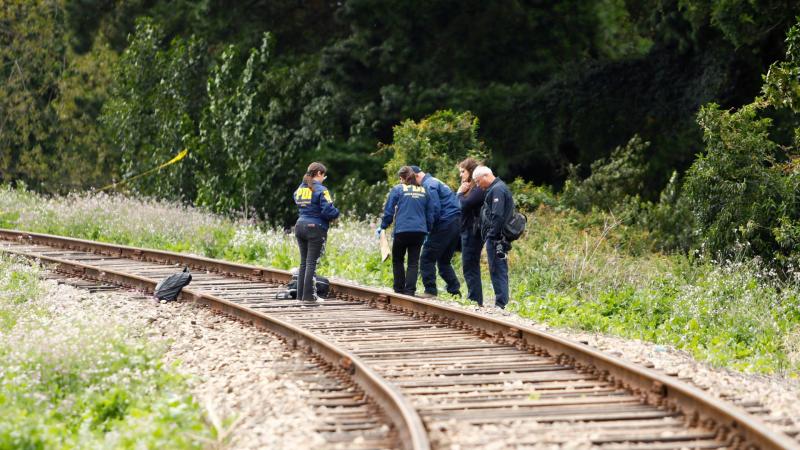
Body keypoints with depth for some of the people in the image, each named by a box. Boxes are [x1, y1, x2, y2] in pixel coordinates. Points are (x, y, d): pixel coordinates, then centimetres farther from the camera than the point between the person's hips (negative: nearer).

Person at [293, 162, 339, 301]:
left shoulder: (300, 189, 8)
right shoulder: (321, 190, -12)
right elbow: (328, 211, -18)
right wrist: (336, 213, 3)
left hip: (300, 226, 6)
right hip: (316, 228, -6)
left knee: (303, 262, 13)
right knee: (311, 263, -3)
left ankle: (300, 293, 13)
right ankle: (308, 295, -4)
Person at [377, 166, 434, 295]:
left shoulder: (397, 190, 2)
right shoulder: (423, 191, 13)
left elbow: (388, 211, 1)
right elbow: (430, 213, 16)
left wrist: (383, 227, 10)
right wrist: (428, 229, 24)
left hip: (402, 230, -3)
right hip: (419, 231, 3)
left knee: (397, 260, 11)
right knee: (413, 262, 5)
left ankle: (399, 289, 9)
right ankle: (410, 290, -4)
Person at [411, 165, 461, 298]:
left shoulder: (429, 185, -8)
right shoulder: (434, 182, 23)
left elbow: (435, 209, -17)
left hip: (445, 223, -10)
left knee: (427, 258, -5)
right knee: (444, 260, 16)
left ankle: (430, 290, -7)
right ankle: (455, 290, 11)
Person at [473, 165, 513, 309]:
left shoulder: (497, 190, -13)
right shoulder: (497, 188, 20)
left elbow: (497, 216, -21)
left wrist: (492, 236, -20)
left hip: (495, 238, -10)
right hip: (498, 238, 10)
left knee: (497, 270, -9)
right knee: (500, 271, 12)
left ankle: (501, 303, -8)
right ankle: (502, 301, 16)